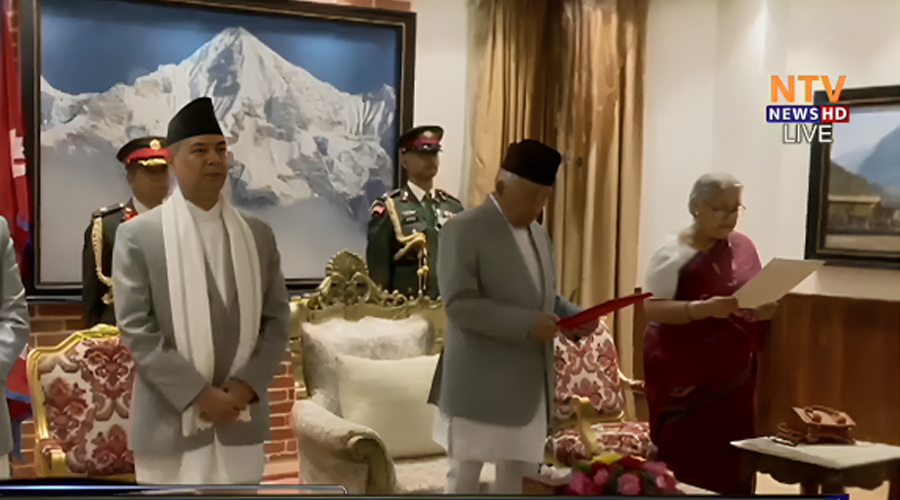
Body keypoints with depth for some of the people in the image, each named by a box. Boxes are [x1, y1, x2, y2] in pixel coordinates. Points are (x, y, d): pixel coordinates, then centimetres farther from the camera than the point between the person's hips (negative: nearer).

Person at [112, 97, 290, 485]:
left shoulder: (258, 234, 9)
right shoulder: (138, 235, -2)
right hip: (171, 422, -3)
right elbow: (136, 330, -8)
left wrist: (245, 386, -7)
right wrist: (198, 394, -14)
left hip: (241, 421, 4)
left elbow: (277, 320, 7)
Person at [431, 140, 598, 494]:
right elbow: (459, 304, -21)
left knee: (516, 472, 14)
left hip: (528, 381, 7)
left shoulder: (539, 234, 13)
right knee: (465, 474, 3)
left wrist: (575, 317, 0)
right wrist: (527, 324, -26)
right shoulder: (464, 229, -12)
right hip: (480, 384, -7)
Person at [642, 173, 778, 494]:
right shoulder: (674, 253, -9)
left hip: (733, 375, 5)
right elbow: (651, 308, -15)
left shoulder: (743, 247, 8)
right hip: (683, 375, -5)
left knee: (730, 463, 4)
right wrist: (705, 308, -27)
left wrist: (764, 309, -7)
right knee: (686, 464, -5)